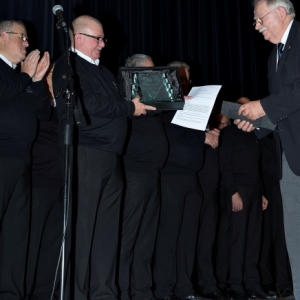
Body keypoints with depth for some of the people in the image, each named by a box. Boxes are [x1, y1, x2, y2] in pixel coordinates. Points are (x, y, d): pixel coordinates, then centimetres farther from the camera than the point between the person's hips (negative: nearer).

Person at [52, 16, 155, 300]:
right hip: (85, 153, -8)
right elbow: (85, 105, -16)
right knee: (83, 226, -6)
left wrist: (138, 104, 7)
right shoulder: (68, 66, -2)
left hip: (110, 156, 9)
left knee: (107, 228, 8)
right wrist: (129, 107, -9)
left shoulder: (101, 70, 25)